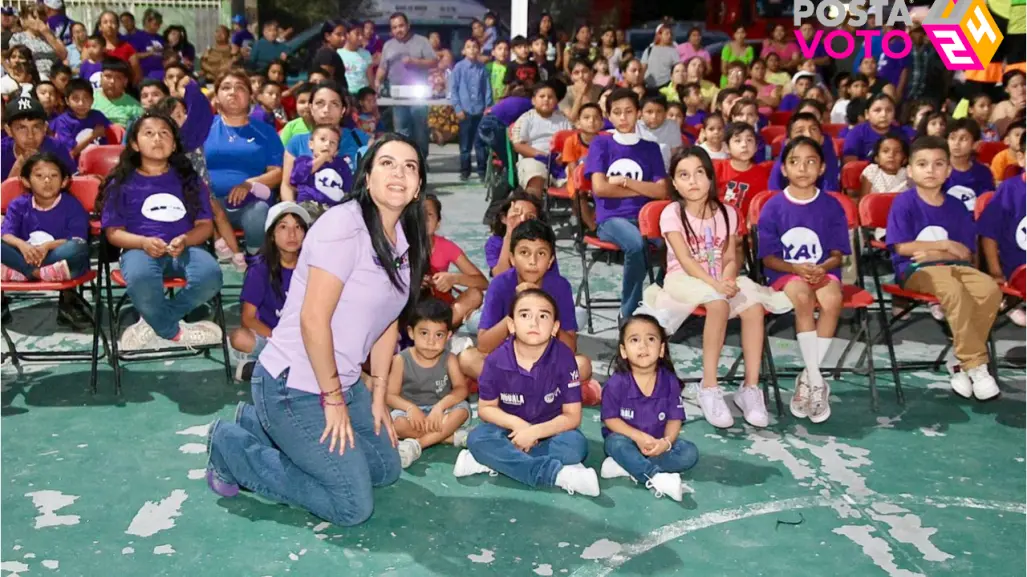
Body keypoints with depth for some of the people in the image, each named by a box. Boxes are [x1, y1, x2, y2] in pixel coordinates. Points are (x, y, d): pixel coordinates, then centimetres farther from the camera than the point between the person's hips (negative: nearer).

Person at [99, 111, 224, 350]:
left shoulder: (189, 179, 14)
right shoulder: (122, 183, 10)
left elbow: (205, 225, 10)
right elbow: (114, 232, 7)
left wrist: (185, 240, -12)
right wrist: (144, 242, -14)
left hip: (185, 249, 2)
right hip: (140, 249, -2)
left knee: (210, 275, -33)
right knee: (141, 279, -39)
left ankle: (152, 324, -10)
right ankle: (175, 332, -10)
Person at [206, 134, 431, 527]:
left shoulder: (405, 238, 4)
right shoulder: (344, 226, -23)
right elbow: (313, 321, -24)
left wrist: (377, 396, 11)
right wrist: (333, 399, -16)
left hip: (344, 381, 9)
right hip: (294, 385, -9)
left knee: (386, 470, 19)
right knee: (353, 506, -4)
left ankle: (263, 424, 23)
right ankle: (230, 447, 8)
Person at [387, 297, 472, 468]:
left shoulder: (449, 359, -6)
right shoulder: (401, 360, -10)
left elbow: (461, 389, -14)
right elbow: (390, 395, -11)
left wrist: (440, 406, -31)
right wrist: (410, 408, -30)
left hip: (440, 411, 1)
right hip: (410, 410, -1)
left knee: (462, 409, -28)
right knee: (396, 423, -33)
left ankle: (416, 445, -29)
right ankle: (451, 436, -25)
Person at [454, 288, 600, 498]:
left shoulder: (563, 358, -18)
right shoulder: (497, 360, -16)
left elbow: (572, 416, -14)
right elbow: (486, 408, -4)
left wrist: (535, 431, -27)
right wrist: (516, 423, -22)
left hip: (549, 431, -1)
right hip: (511, 429, 1)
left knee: (576, 443, -32)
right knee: (477, 438, -29)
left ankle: (493, 461, -26)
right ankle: (559, 474, -34)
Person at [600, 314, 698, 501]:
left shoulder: (669, 381, -9)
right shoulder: (616, 383, -16)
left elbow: (675, 419, -7)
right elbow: (610, 419, -13)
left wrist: (666, 441, -27)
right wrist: (638, 437, -27)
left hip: (658, 443, 3)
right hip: (629, 439, -3)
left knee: (689, 452, -19)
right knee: (615, 443, -33)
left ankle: (627, 466, -25)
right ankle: (656, 478, -40)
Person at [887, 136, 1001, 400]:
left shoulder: (956, 206, 10)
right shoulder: (904, 202, -2)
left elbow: (966, 253, 8)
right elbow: (902, 247, -9)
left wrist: (934, 253, -10)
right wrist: (945, 245, -4)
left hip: (953, 267, 5)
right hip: (914, 270, -5)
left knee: (990, 289, -25)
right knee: (954, 290, -35)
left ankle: (965, 365, -16)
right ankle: (976, 365, -24)